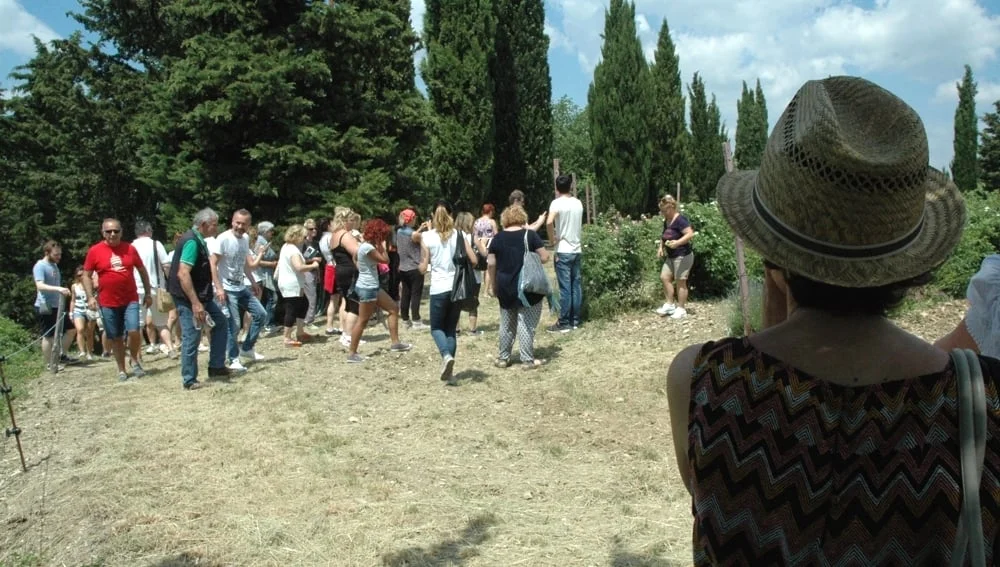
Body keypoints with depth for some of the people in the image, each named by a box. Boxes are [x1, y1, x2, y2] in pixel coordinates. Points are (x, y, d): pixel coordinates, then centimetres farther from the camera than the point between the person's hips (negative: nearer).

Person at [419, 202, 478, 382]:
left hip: (439, 288, -3)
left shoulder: (427, 236, -4)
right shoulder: (458, 234, 2)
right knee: (451, 329, 14)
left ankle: (446, 356, -17)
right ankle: (449, 372, 10)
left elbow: (423, 268, -3)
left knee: (436, 328, 12)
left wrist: (423, 264, 19)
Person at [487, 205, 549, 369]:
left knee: (506, 324, 15)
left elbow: (491, 264, 1)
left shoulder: (498, 238, 2)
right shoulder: (530, 235, -5)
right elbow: (544, 257, -6)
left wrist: (494, 285, 12)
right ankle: (527, 360, 6)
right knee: (526, 324, 3)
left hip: (505, 288, 3)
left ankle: (503, 358, 22)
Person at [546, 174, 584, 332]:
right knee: (576, 286, 8)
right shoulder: (578, 203, 10)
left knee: (565, 288, -5)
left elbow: (549, 222, -26)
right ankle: (575, 320, 14)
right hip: (577, 250, 6)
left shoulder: (557, 203, -10)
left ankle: (564, 323, -1)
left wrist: (552, 239, -13)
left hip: (563, 251, -6)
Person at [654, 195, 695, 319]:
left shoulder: (680, 220, -17)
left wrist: (677, 242, -38)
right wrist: (661, 247, 8)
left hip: (683, 256, -9)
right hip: (670, 256, 9)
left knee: (680, 281, -3)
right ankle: (669, 304, 15)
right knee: (664, 277, 4)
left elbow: (690, 234, -26)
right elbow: (664, 236, 25)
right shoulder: (666, 221, 10)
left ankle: (681, 309, 6)